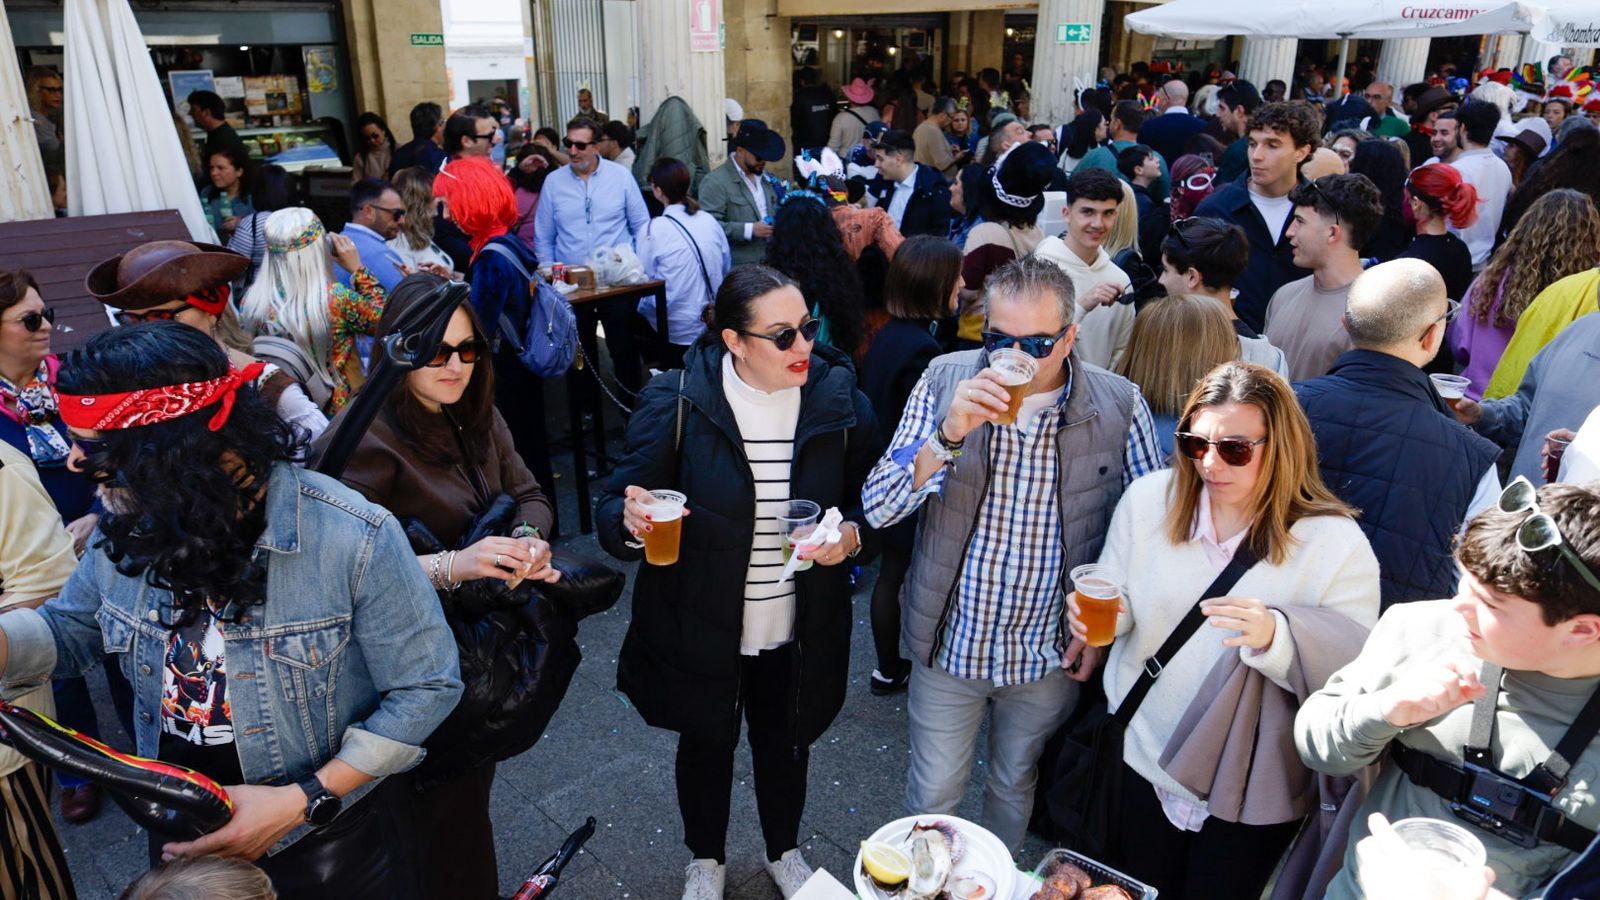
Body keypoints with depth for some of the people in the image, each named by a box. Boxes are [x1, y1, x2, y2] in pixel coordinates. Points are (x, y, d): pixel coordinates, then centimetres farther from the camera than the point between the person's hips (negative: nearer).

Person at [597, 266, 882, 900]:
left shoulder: (839, 399, -11)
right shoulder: (677, 402, -18)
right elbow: (617, 504, -12)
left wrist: (853, 536, -21)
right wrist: (632, 522, -35)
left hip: (798, 632, 2)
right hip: (701, 627, -1)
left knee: (786, 744, 24)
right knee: (706, 743, 22)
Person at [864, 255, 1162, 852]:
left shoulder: (1119, 406, -12)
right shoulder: (945, 381, -13)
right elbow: (878, 509, -17)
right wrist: (947, 435, -31)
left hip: (1050, 652, 1)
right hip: (950, 642, 0)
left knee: (1013, 787, 24)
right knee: (932, 796, 16)